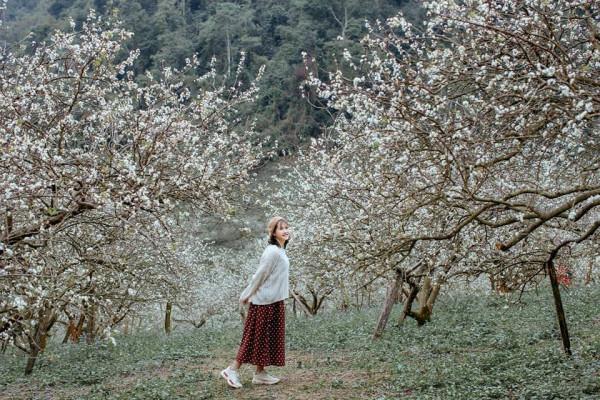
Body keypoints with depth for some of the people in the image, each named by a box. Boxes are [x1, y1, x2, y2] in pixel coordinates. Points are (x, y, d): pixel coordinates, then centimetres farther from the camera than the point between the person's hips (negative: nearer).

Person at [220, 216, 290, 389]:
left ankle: (260, 373, 16)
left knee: (268, 337, 11)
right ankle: (233, 369, 3)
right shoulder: (272, 252, -20)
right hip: (265, 301, -9)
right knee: (255, 337, -4)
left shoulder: (280, 251, 12)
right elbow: (259, 275, -16)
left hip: (274, 301, 9)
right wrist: (246, 296, -10)